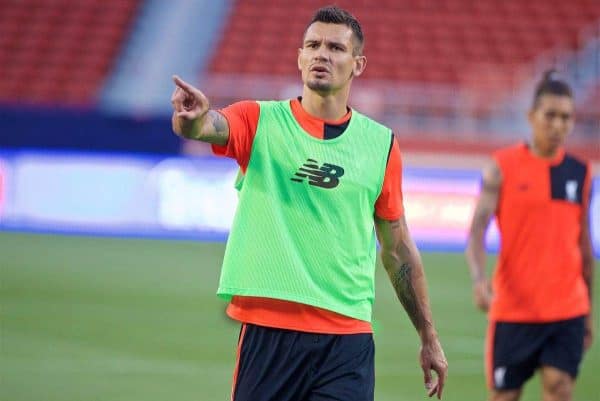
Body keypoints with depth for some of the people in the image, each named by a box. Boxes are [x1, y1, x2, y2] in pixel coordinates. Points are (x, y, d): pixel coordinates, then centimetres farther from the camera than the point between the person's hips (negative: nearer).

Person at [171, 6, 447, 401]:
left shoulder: (380, 143, 7)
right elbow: (207, 126, -19)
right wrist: (192, 117, -45)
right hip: (267, 330, -1)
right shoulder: (261, 121, 2)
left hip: (348, 340, 1)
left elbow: (398, 246, 15)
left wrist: (429, 338, 16)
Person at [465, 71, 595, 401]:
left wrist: (589, 312, 18)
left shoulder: (580, 173, 8)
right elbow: (477, 228, -12)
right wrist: (479, 280, -30)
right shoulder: (502, 167, -3)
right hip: (513, 309, -2)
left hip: (567, 311, 2)